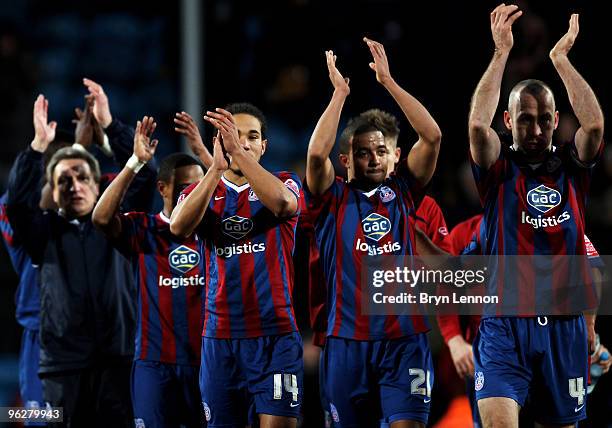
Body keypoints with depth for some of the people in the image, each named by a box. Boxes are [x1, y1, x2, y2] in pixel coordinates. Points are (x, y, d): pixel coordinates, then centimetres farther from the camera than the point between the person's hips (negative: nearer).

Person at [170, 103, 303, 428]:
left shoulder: (284, 184, 6)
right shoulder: (201, 192, 10)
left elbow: (282, 202, -20)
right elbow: (179, 227, -12)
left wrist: (239, 153, -27)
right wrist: (217, 168, -20)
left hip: (275, 334, -2)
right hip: (219, 336, 2)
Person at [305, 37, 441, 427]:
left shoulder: (403, 193, 10)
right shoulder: (333, 199, 6)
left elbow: (432, 137, -1)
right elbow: (316, 154, -13)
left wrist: (389, 82, -3)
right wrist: (340, 92, -7)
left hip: (405, 338, 0)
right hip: (348, 340, 0)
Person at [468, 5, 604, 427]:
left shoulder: (571, 167, 8)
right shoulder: (500, 169, 3)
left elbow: (594, 124, -11)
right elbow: (478, 124, -16)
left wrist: (561, 58, -7)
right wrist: (501, 51, -14)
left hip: (564, 325, 2)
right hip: (505, 323, -2)